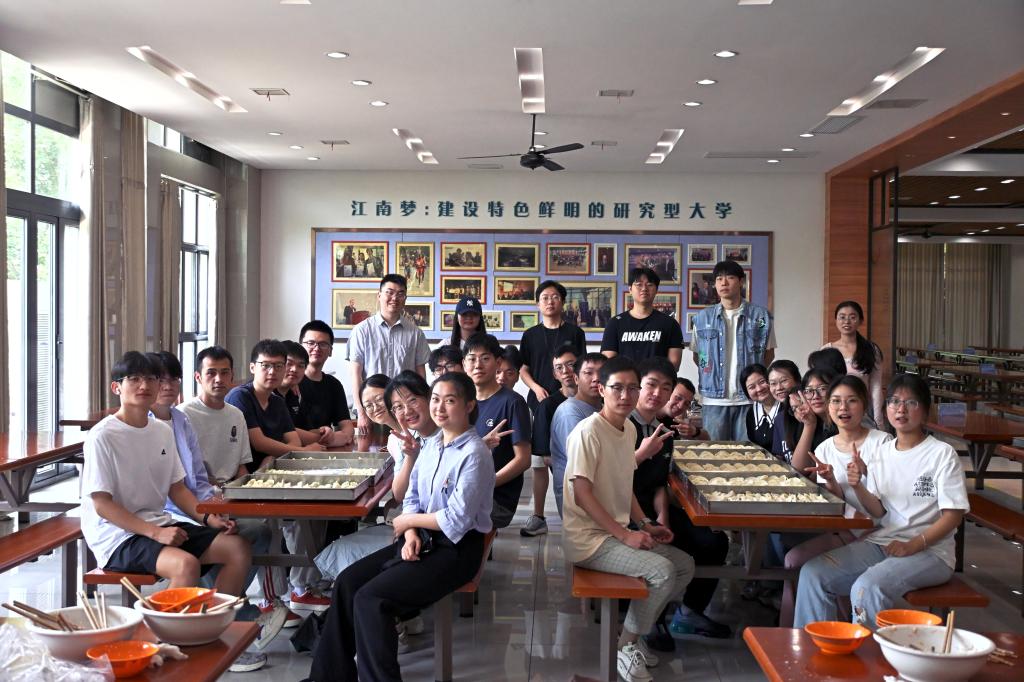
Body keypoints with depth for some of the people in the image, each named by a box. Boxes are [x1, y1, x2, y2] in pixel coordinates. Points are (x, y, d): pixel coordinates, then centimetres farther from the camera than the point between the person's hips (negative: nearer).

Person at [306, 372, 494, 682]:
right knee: (347, 582, -6)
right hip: (423, 539, 8)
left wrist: (407, 521, -6)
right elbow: (411, 498, 11)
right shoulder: (430, 444, 8)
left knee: (371, 598, -20)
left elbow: (457, 519, -19)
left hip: (456, 549, -8)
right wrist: (411, 536, -9)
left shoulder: (474, 453, -17)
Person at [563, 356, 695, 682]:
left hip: (619, 532, 9)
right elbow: (582, 495, -22)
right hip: (589, 538, -9)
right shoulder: (588, 432, -19)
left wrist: (645, 525, 6)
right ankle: (626, 645, -2)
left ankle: (634, 632, 15)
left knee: (685, 565, 8)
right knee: (662, 570, -22)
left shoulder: (629, 429, 8)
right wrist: (625, 534, -21)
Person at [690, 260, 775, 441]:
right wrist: (710, 374, 5)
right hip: (714, 398, 1)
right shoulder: (702, 318, 6)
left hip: (750, 398, -1)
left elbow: (769, 353, 11)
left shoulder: (761, 316, 2)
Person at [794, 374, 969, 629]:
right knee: (812, 572, -13)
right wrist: (858, 487, -13)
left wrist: (913, 544, -20)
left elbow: (953, 515, -9)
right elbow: (878, 511, 7)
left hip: (928, 551, -5)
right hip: (881, 542, 6)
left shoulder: (942, 453, -5)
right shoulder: (882, 452, 11)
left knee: (867, 587, -32)